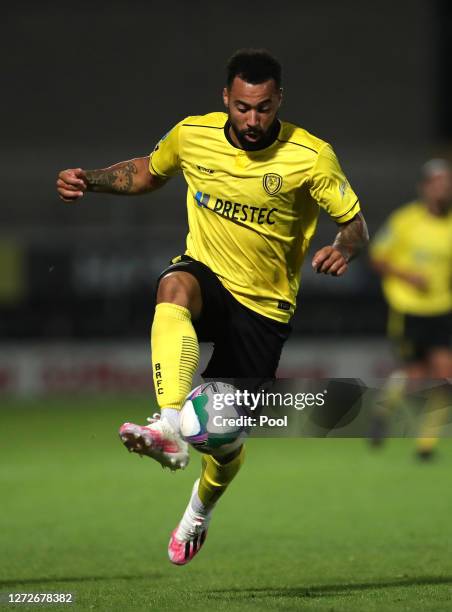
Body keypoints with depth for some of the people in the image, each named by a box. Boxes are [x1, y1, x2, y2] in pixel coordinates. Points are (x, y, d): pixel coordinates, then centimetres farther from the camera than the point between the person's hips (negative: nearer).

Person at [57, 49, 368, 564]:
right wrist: (90, 180, -3)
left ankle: (197, 514, 38)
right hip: (206, 274, 1)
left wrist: (342, 249, -32)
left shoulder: (311, 156, -15)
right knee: (174, 288, -39)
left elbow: (355, 224, -9)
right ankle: (169, 432, -54)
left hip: (263, 307, -1)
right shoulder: (192, 135, -6)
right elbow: (147, 173, 14)